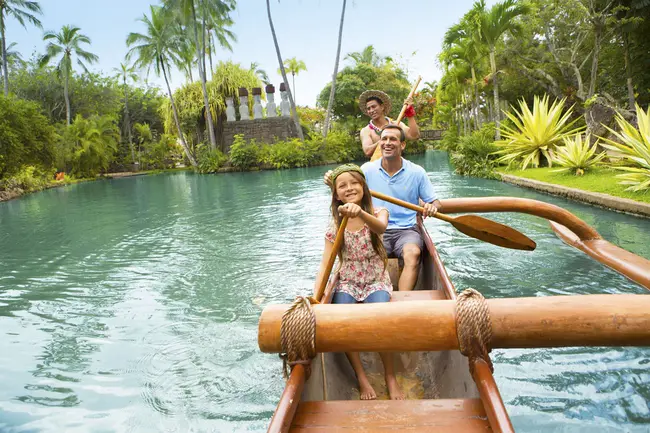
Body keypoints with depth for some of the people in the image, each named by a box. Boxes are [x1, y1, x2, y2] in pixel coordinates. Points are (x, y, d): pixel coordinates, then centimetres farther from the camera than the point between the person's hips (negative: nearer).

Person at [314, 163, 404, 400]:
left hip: (376, 281, -1)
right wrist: (316, 291, -25)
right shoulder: (335, 227, 1)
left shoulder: (377, 212, -4)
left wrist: (360, 212, -53)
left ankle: (390, 377, -6)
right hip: (347, 282, 2)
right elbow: (326, 262, -7)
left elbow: (381, 227, -31)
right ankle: (361, 377, -6)